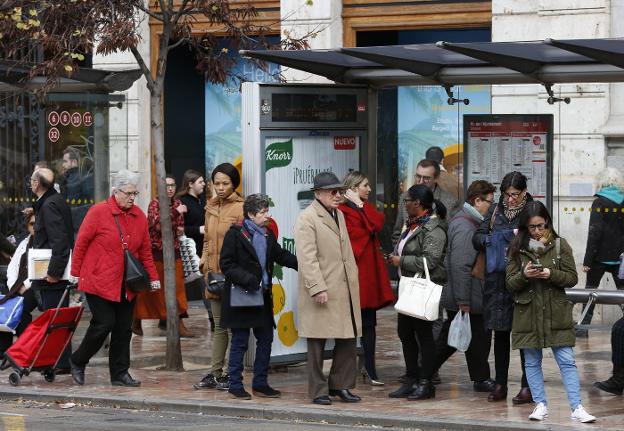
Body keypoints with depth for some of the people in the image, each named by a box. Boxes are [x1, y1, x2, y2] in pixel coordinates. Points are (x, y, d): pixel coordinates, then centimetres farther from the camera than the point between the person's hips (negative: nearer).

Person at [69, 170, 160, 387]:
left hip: (126, 285, 5)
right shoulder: (98, 212, -9)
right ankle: (77, 362, 15)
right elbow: (81, 244, -4)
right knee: (104, 324, -6)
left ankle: (120, 373, 13)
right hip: (99, 282, -5)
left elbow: (145, 250, 13)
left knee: (123, 329, 5)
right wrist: (76, 273, -2)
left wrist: (153, 277, 9)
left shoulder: (139, 216, 6)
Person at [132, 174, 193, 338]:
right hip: (156, 251, -6)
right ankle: (137, 322, 14)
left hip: (173, 251, 6)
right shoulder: (155, 204, -10)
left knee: (176, 287, 2)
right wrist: (176, 212, -29)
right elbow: (158, 225, -26)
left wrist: (180, 230, 1)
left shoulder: (177, 203, 9)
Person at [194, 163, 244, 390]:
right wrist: (204, 259, 8)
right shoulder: (211, 207, 13)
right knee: (219, 325, 12)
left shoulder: (241, 208, -8)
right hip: (214, 273, 7)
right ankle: (215, 373, 15)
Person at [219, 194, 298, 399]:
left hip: (263, 297, 7)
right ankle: (235, 385, 7)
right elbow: (226, 264, -12)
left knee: (265, 339, 9)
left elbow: (281, 255, 16)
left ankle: (260, 384, 18)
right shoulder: (235, 234, -10)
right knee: (240, 342, -1)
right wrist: (246, 278, -24)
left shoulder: (267, 234, 11)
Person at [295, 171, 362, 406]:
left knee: (348, 338, 8)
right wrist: (317, 288, -22)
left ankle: (339, 384, 19)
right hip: (321, 291, -8)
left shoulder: (339, 215, 18)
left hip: (345, 289, 8)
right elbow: (307, 258, -16)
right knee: (317, 342, 1)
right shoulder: (306, 219, -9)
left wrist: (354, 279, 15)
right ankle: (318, 391, 7)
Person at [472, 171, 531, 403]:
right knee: (500, 332, 8)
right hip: (497, 281, 4)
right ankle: (500, 384, 14)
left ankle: (528, 385, 5)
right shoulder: (495, 211, 11)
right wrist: (492, 239, -10)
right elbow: (477, 238, 8)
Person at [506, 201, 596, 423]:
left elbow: (572, 278, 0)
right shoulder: (517, 248, 4)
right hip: (528, 313, 2)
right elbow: (510, 283, 3)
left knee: (567, 361, -5)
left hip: (556, 313, -2)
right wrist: (524, 275, -18)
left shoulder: (560, 245, 1)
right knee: (532, 362, 8)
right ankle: (540, 405, 18)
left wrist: (551, 274, -18)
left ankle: (577, 408, -6)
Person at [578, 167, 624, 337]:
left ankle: (584, 326, 6)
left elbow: (594, 232, -13)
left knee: (591, 289, 7)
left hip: (601, 256, -3)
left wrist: (587, 260, -11)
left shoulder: (599, 203, -10)